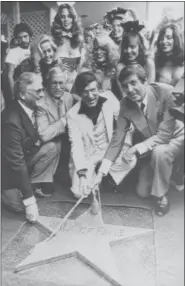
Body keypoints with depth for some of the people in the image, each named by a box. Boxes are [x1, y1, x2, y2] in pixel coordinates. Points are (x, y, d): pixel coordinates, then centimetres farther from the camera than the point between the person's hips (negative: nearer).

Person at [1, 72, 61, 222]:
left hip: (24, 156, 7)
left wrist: (36, 142, -16)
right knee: (19, 205, -15)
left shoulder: (31, 108, -10)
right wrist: (29, 200, -30)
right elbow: (16, 163, -33)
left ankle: (34, 184, -2)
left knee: (53, 147, -15)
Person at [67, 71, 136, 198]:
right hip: (87, 155, -1)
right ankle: (93, 176, 20)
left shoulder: (110, 99, -12)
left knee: (130, 160, -27)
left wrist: (126, 147, -14)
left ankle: (110, 177, 4)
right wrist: (82, 172, -32)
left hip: (110, 149, 2)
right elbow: (76, 144, -21)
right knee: (80, 193, -14)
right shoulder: (73, 114, -16)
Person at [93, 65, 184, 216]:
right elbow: (117, 139, -14)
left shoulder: (165, 92, -29)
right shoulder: (126, 104, -17)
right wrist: (101, 172, -18)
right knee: (142, 192, 4)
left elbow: (165, 134, -29)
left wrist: (136, 149, -35)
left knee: (159, 152, -39)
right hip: (149, 145, 4)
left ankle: (161, 195, -11)